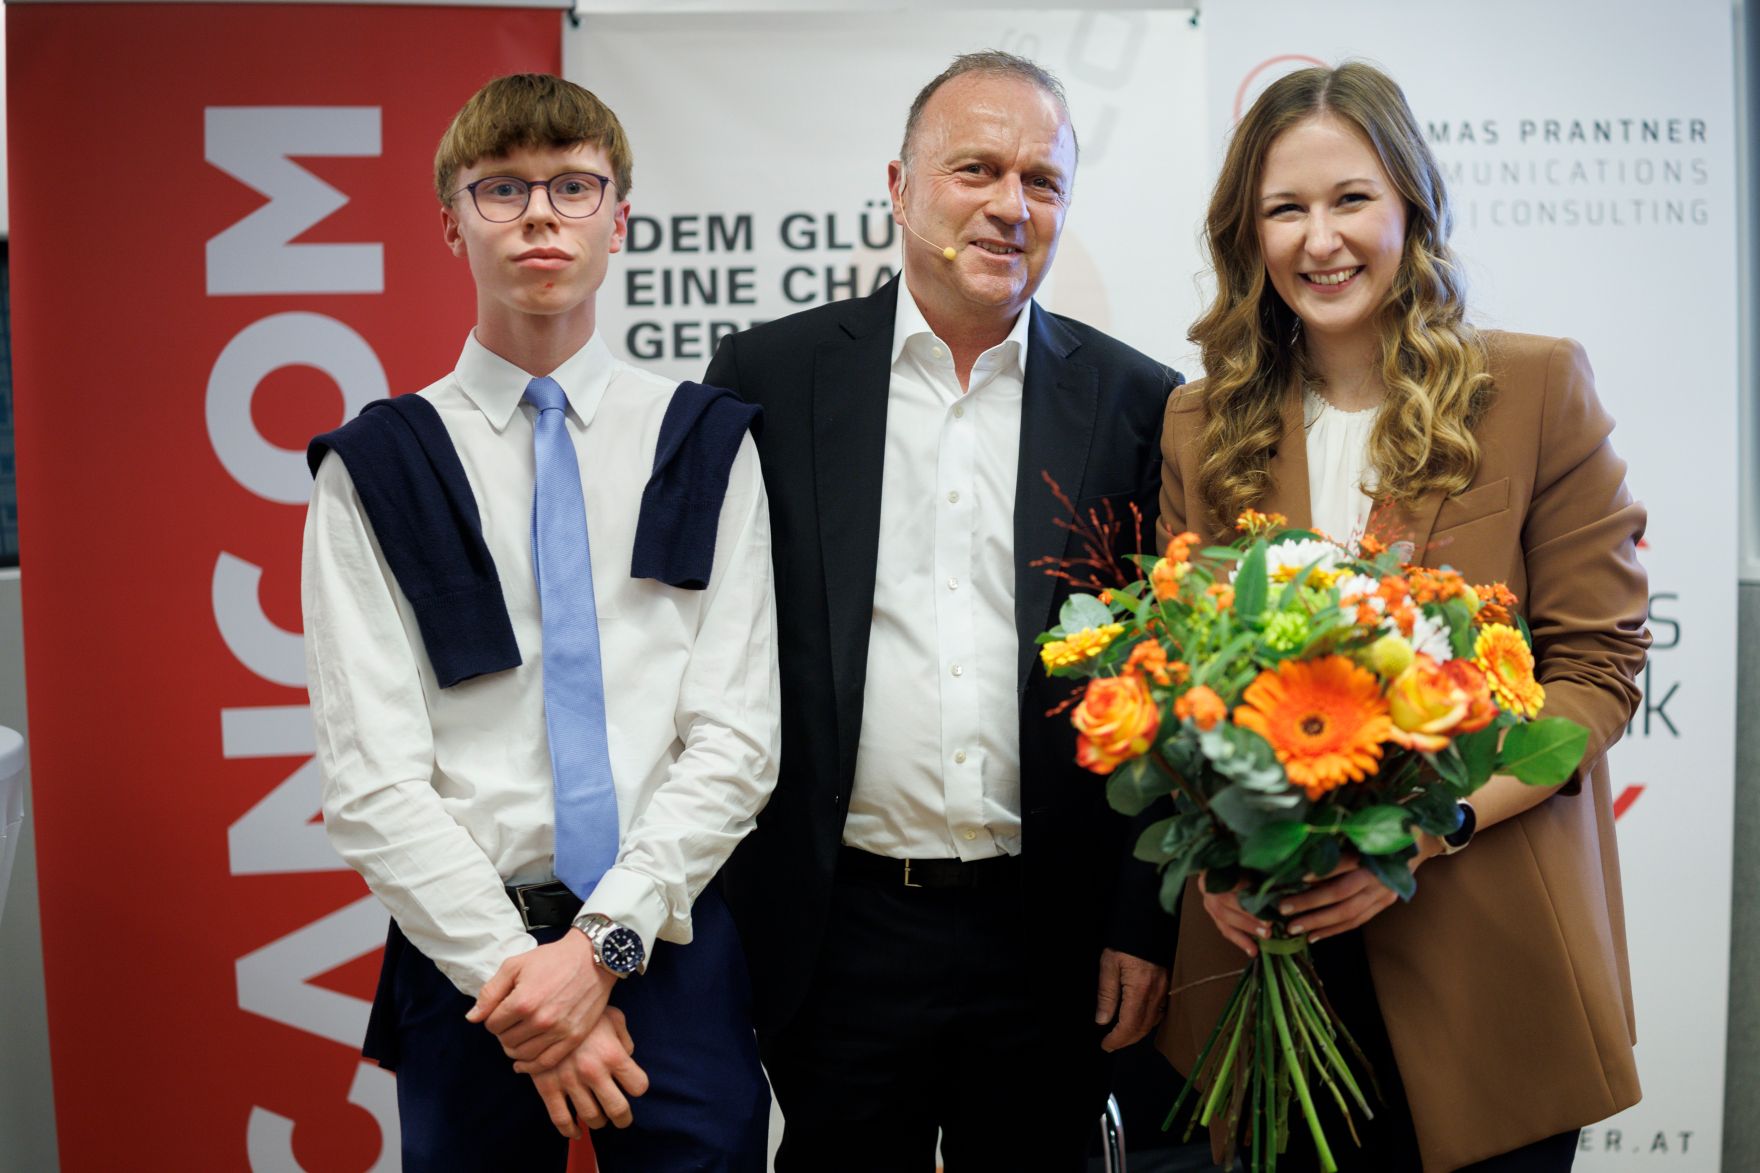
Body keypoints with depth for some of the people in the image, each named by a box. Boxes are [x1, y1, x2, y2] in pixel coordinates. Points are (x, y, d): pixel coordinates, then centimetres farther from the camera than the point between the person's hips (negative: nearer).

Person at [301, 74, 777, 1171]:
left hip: (671, 942, 1)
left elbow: (735, 736, -3)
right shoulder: (375, 466, 0)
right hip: (464, 948, 0)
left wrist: (606, 939, -13)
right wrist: (518, 970, -13)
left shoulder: (708, 443, 3)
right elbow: (371, 779, -6)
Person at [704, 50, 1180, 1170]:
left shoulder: (1138, 404, 3)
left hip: (1056, 940, 1)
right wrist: (714, 910, 0)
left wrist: (1147, 922, 0)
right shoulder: (770, 376, 0)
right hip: (841, 936, -1)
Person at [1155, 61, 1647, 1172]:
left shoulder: (1538, 388, -3)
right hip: (1272, 943, 2)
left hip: (1488, 953, -2)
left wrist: (1430, 828, -17)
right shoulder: (1202, 425, 5)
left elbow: (1599, 669, -5)